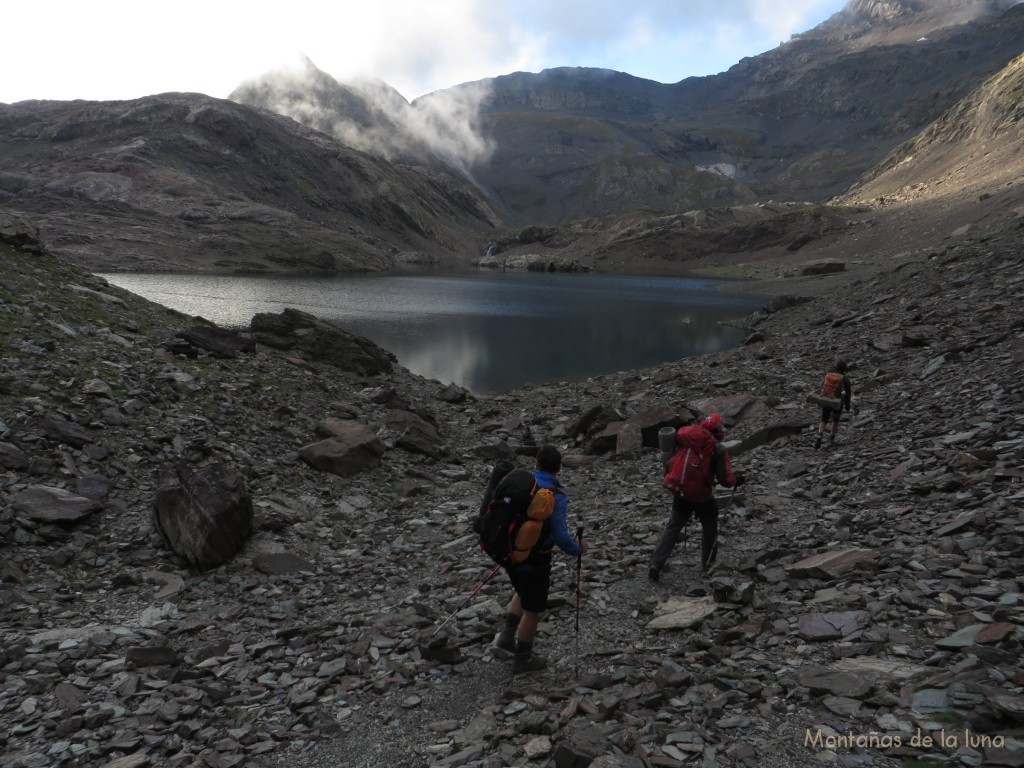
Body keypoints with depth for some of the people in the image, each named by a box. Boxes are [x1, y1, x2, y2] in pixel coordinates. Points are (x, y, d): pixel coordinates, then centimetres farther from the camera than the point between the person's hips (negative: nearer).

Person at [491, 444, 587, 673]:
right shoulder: (556, 498, -21)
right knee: (532, 610, 13)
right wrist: (578, 550, -2)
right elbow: (561, 537, -22)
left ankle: (505, 639, 26)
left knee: (522, 593, 31)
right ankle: (523, 659, 28)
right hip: (534, 560, -6)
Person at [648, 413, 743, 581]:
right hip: (703, 498, -3)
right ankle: (707, 563, 37)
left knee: (672, 528, 7)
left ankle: (656, 564, -4)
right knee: (709, 528, 23)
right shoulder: (719, 449, -12)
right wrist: (737, 479, 9)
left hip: (681, 494, 3)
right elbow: (725, 479, -12)